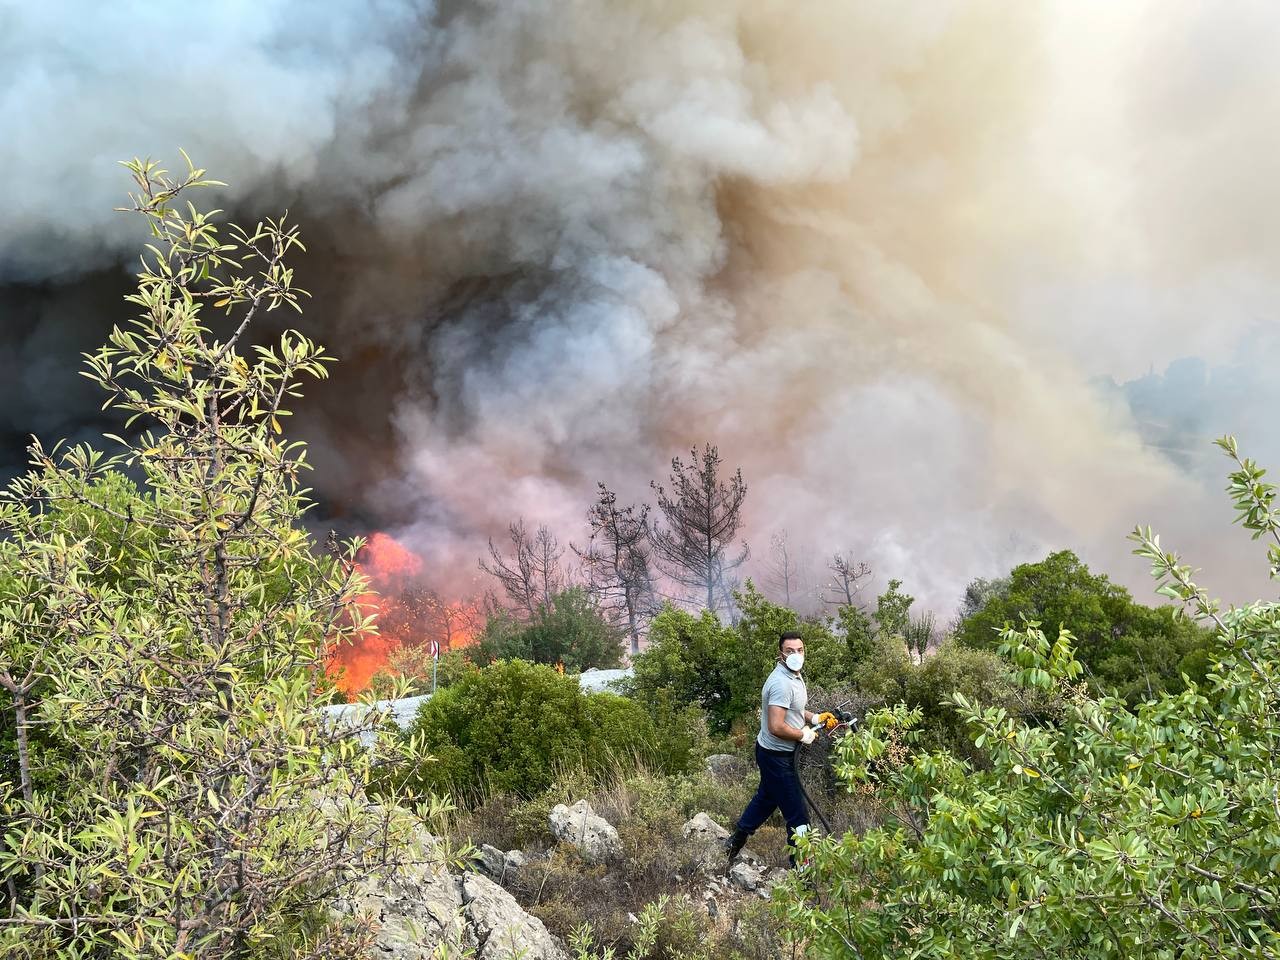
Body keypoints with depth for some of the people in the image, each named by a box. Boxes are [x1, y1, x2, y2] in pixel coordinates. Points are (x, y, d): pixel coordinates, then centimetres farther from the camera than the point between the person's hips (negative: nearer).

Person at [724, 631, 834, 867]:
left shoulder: (795, 675, 5)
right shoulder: (781, 683, -28)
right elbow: (776, 727, -32)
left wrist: (814, 718, 5)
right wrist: (804, 735, -18)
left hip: (773, 753, 10)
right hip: (777, 756, -10)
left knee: (767, 797, 27)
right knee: (797, 812, -1)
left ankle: (737, 839, 42)